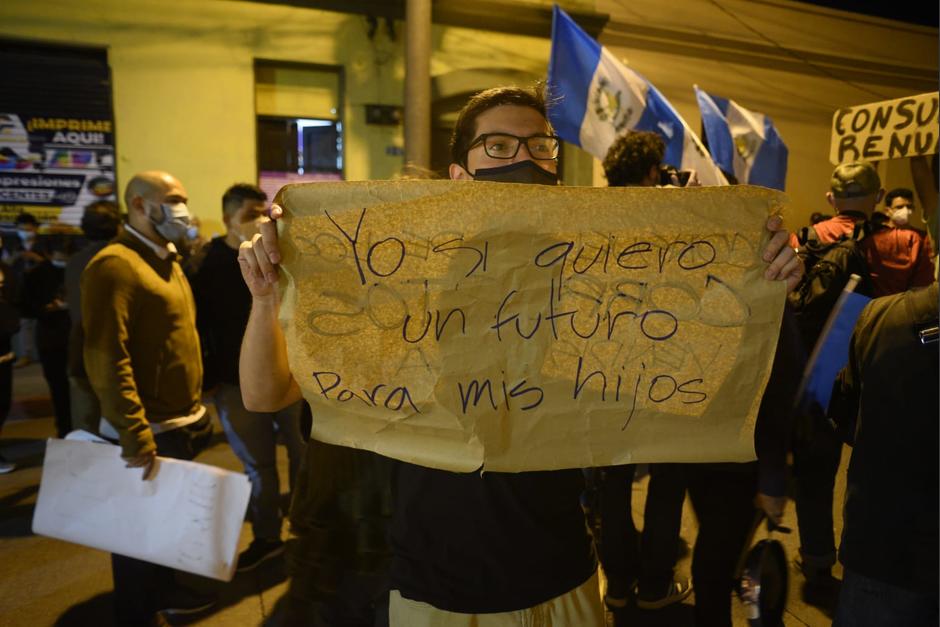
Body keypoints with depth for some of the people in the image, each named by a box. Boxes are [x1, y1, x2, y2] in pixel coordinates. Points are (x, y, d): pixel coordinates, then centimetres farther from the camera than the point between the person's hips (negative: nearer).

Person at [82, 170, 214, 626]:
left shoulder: (167, 261, 13)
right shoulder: (115, 265, -18)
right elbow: (106, 359, -24)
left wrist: (194, 411, 15)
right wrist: (136, 437, -25)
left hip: (180, 425, 9)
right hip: (146, 433, -9)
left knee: (168, 518, 24)